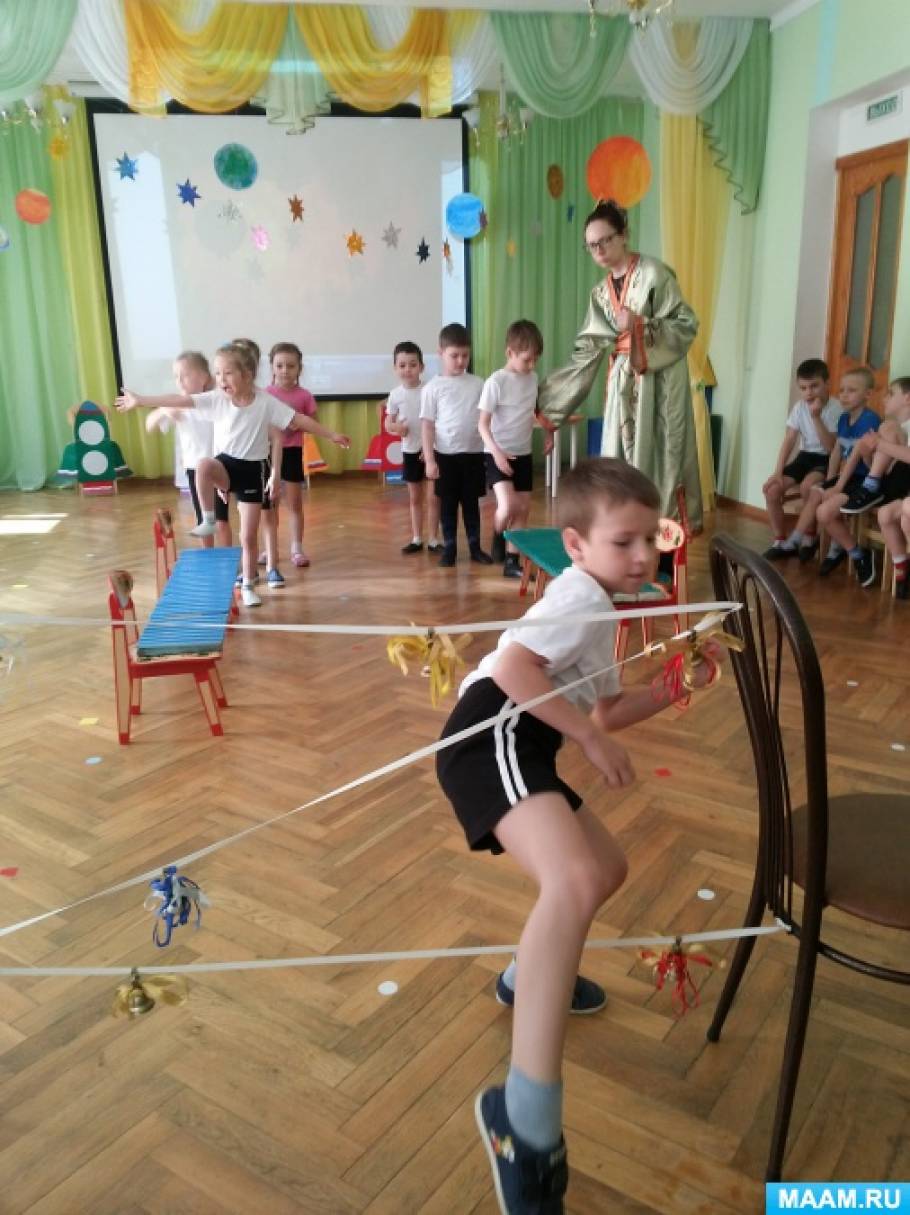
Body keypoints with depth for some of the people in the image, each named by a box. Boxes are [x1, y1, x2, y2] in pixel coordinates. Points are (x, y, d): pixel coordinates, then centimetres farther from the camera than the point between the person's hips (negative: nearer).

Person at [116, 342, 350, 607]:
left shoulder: (266, 402, -11)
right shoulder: (215, 399, -7)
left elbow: (299, 419, -9)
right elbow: (179, 401, -11)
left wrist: (331, 435, -8)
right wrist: (140, 401, -15)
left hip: (254, 469, -1)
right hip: (227, 463, 1)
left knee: (248, 537, 3)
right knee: (204, 465, -38)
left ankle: (247, 586, 21)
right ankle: (208, 521, -20)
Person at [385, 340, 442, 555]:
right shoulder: (395, 395, -2)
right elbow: (388, 423, 5)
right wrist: (395, 427, -18)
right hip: (410, 451, 3)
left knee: (433, 497, 1)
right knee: (414, 498, 13)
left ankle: (433, 540, 10)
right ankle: (416, 539, 23)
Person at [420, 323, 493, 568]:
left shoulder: (478, 384, 4)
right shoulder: (433, 387, -3)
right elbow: (427, 424, -3)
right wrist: (429, 459, -8)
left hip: (473, 453, 2)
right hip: (445, 455, -2)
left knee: (471, 503, 12)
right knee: (448, 504, 8)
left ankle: (475, 547, 22)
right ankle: (449, 548, 18)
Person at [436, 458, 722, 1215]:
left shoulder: (603, 610, 27)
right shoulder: (582, 593, -5)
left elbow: (605, 711, 29)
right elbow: (513, 666, -20)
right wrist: (593, 739, -13)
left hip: (524, 746, 11)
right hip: (496, 733, -11)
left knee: (607, 868, 26)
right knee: (576, 882, -33)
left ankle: (533, 975, 46)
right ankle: (527, 1118, -35)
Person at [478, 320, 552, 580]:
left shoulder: (533, 379, 5)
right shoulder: (496, 382, -14)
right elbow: (483, 424, -16)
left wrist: (548, 431, 6)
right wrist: (496, 453, -28)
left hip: (523, 454, 7)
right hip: (498, 454, -7)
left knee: (524, 509, 7)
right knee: (508, 506, -23)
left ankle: (511, 562, 16)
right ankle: (497, 538, 9)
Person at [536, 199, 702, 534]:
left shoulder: (654, 273, -6)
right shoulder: (601, 293, 12)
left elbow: (686, 325, -9)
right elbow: (588, 350, 11)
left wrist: (641, 325, -22)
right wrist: (546, 395, 7)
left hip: (659, 379, -6)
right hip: (623, 382, 6)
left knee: (659, 454, -6)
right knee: (621, 456, 4)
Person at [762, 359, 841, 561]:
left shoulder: (836, 408, -16)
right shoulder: (799, 407, -1)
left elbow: (831, 448, -21)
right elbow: (789, 441, -1)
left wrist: (816, 417, -27)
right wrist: (778, 472, -12)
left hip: (827, 460, -5)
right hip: (805, 456, 5)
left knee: (807, 486, -35)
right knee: (771, 489, -14)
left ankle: (808, 537, -12)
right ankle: (781, 542, -1)